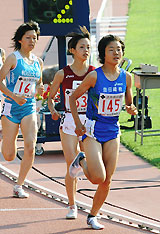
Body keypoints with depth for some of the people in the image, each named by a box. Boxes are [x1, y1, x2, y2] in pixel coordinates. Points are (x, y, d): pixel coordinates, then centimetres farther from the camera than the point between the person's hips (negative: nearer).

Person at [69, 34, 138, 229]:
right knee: (98, 178, -14)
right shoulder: (94, 76, -14)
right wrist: (77, 123, -9)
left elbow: (129, 103, 13)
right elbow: (73, 97, -3)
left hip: (112, 132, 4)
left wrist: (131, 109, -10)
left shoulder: (126, 77, -1)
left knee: (107, 181, 3)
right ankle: (82, 161, 19)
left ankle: (92, 216, 22)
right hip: (92, 130, -4)